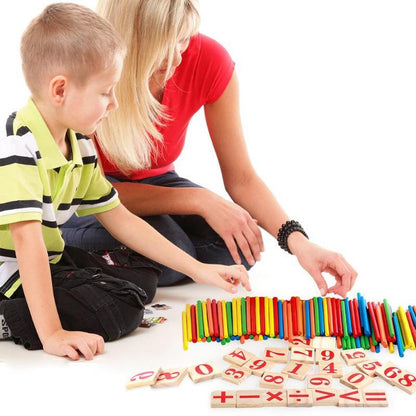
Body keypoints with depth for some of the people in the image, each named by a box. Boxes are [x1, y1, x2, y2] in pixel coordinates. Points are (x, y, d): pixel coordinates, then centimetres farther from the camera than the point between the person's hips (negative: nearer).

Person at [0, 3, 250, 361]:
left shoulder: (79, 147, 4)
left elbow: (119, 219, 8)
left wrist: (197, 270, 4)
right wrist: (51, 334, -36)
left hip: (51, 260, 10)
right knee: (121, 310, -18)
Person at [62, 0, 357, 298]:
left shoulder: (209, 59, -22)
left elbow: (241, 179, -16)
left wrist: (298, 241, -31)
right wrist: (200, 201, -36)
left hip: (154, 181, 4)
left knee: (234, 247, -21)